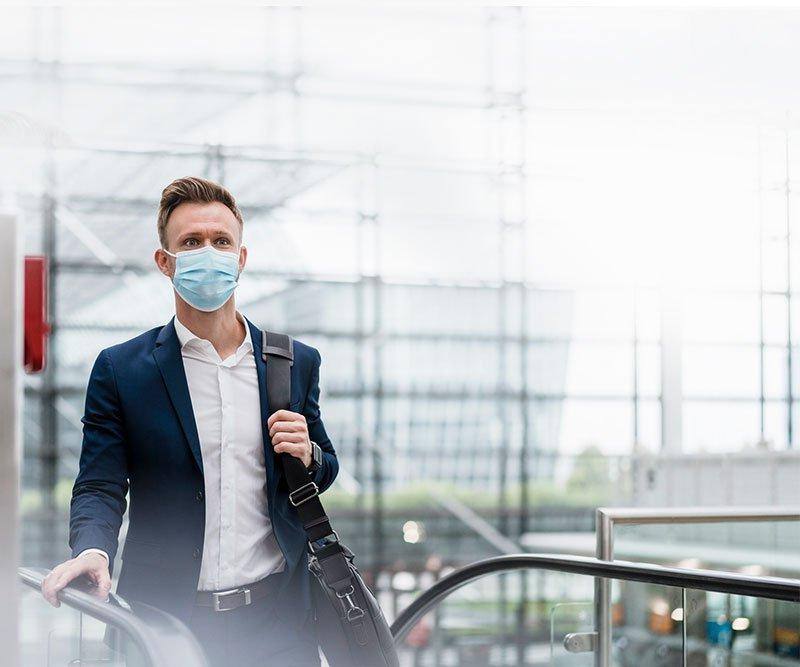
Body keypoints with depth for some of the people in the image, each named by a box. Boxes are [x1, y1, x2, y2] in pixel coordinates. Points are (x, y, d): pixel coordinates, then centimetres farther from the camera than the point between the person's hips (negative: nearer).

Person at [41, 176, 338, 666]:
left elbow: (325, 473, 16)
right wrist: (91, 551, -24)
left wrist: (308, 456, -7)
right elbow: (100, 486, -3)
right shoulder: (119, 369, 0)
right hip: (162, 623, -1)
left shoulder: (298, 363, 7)